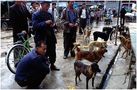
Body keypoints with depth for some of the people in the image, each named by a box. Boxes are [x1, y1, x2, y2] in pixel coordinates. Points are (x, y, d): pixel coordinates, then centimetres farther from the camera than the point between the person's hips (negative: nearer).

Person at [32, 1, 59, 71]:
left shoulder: (49, 14, 11)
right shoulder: (36, 15, -7)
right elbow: (35, 26, -20)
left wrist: (53, 25, -3)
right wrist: (45, 23, -27)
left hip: (50, 37, 6)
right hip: (41, 38, -6)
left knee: (52, 53, 15)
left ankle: (52, 65, 34)